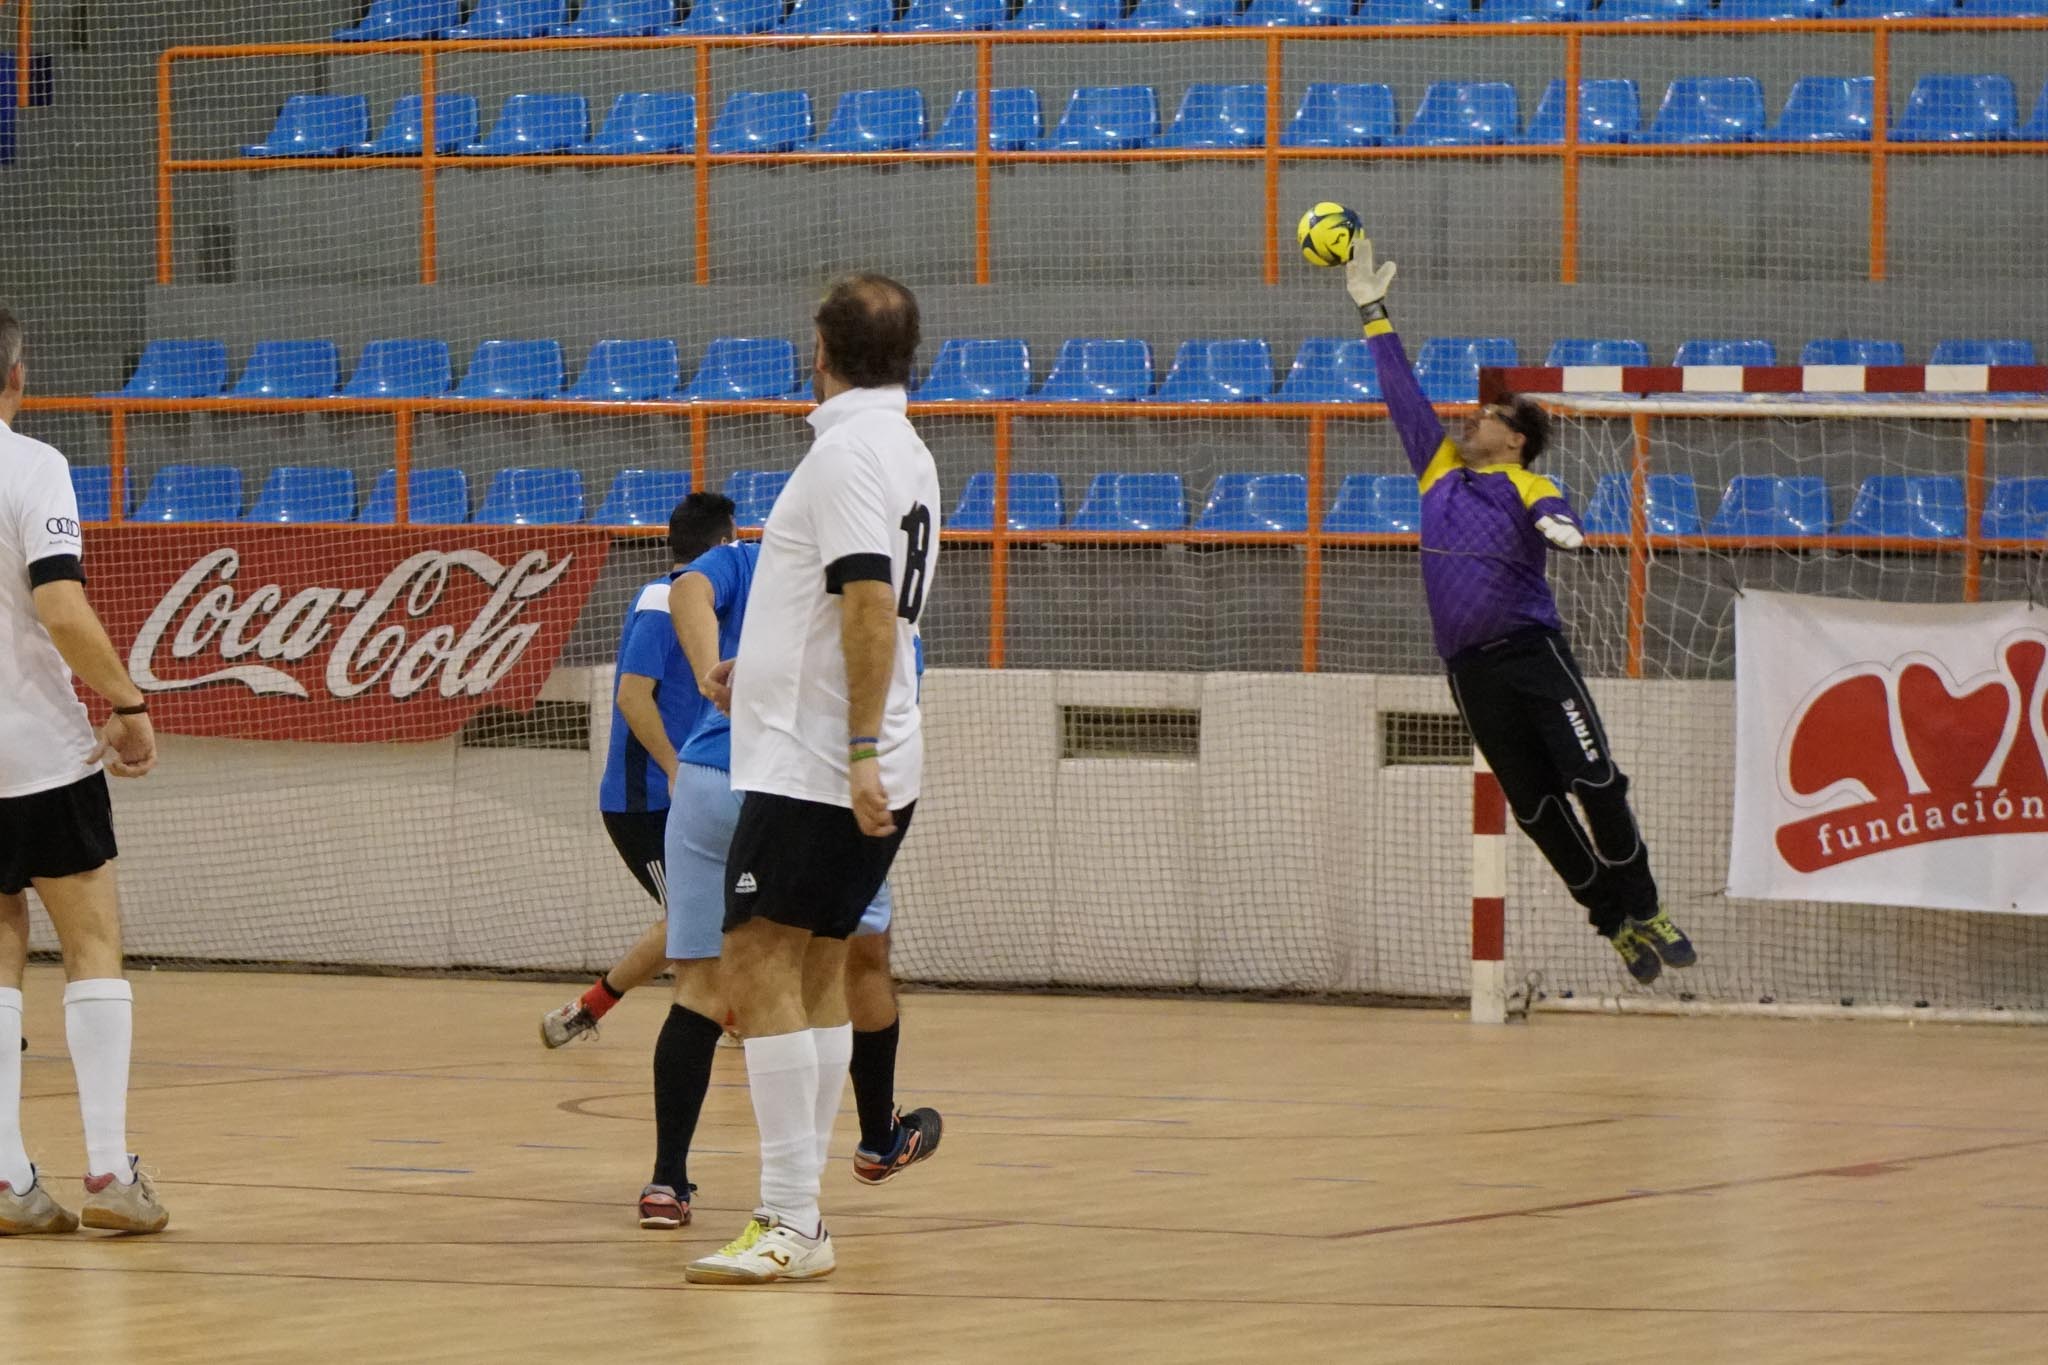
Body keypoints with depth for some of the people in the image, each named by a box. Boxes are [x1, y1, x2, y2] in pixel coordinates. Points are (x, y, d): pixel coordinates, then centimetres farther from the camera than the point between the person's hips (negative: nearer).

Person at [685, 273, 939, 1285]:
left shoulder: (850, 450, -14)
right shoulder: (903, 451, 15)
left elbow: (873, 603, -23)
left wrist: (860, 749, -26)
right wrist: (764, 669, 36)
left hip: (810, 769, -10)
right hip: (860, 777, 10)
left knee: (760, 967, -11)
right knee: (815, 973, 13)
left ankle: (789, 1224, -14)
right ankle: (799, 1215, 15)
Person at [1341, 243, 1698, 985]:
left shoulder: (1524, 485, 2)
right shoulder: (1442, 471, 17)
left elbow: (1554, 515, -20)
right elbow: (1403, 396, 23)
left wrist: (1559, 528, -44)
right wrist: (1374, 313, 24)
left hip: (1533, 652, -5)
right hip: (1471, 669, 5)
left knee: (1595, 783, -12)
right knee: (1536, 808, 2)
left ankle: (1646, 913, 3)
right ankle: (1616, 924, 11)